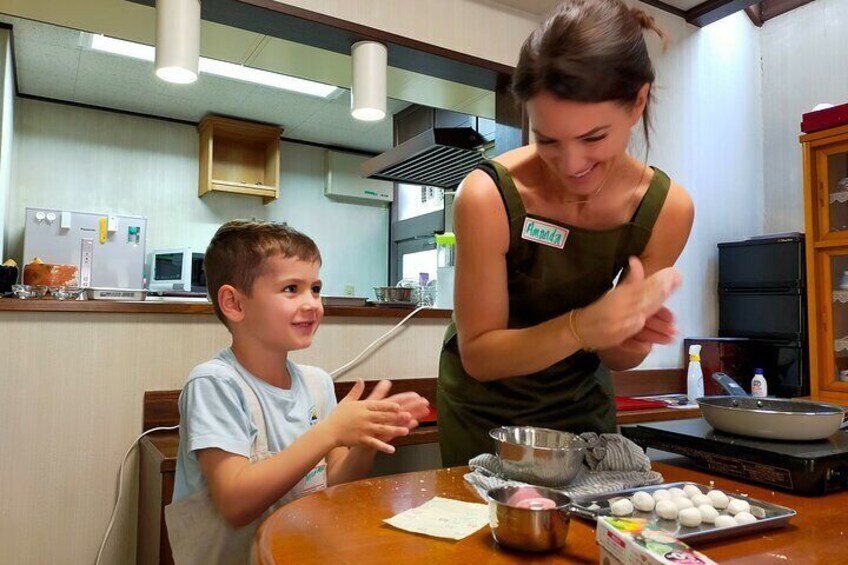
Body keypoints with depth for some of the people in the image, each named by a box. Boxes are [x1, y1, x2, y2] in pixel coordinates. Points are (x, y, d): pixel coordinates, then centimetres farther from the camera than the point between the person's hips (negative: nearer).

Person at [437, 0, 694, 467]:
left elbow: (614, 358, -9)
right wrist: (579, 327, -38)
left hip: (581, 398, 3)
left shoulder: (667, 208, -19)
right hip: (484, 405, -2)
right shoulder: (488, 196, -29)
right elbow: (478, 356, -22)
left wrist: (628, 336, -32)